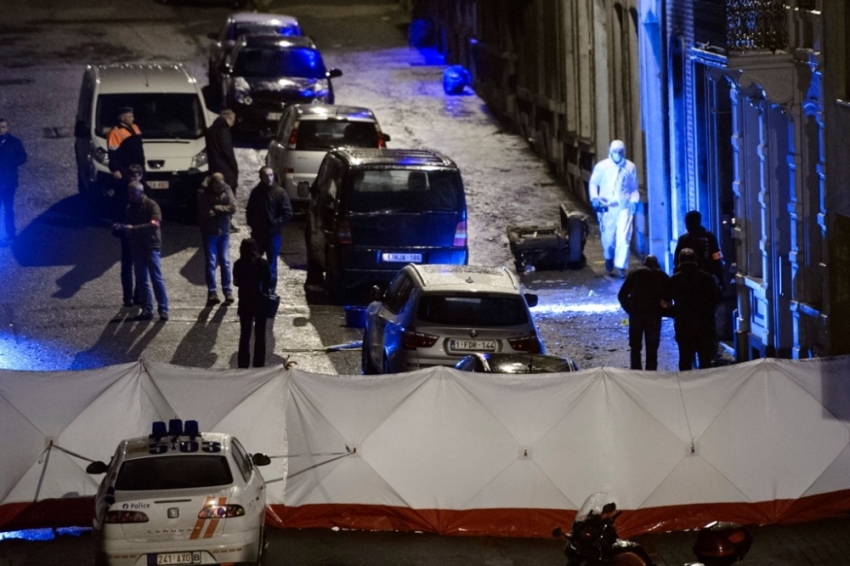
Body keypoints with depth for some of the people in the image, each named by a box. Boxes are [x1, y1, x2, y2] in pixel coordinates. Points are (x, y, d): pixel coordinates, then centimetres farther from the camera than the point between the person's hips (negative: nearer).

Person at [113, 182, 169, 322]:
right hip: (137, 247, 6)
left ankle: (163, 310, -6)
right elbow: (129, 223, 16)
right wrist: (121, 226, -7)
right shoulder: (131, 207, 11)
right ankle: (147, 310, 11)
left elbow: (154, 224, -20)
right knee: (141, 280, 7)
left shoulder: (151, 205, -8)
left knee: (156, 279, -7)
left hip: (151, 247, -6)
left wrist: (133, 228, -25)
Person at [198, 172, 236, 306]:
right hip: (209, 232, -3)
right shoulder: (203, 193, -11)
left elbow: (233, 208, -10)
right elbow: (205, 212, -20)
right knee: (211, 263, -3)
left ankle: (228, 291, 7)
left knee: (225, 262, 4)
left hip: (223, 231, 3)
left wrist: (216, 209, -15)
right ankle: (212, 292, -1)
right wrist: (222, 210, -11)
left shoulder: (227, 191, -1)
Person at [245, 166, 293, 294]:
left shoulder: (279, 192, -7)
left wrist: (275, 224, -16)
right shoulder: (256, 192, 4)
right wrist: (252, 224, 0)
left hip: (273, 234, -3)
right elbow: (249, 211, 13)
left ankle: (270, 292, 11)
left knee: (271, 266, 5)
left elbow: (288, 213, -9)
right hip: (257, 234, 3)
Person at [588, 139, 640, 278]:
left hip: (624, 206, 0)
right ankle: (609, 258, 37)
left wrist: (634, 200, 0)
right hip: (606, 207, 0)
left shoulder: (630, 167, 7)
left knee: (623, 237, -13)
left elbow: (634, 187, 15)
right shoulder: (601, 166, 4)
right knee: (608, 238, 6)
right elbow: (593, 183, 11)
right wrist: (594, 197, -4)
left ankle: (621, 267, -8)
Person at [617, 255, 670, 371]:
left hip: (636, 314, 0)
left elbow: (622, 295, 5)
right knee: (652, 348, 6)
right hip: (654, 316, 0)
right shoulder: (662, 276, 9)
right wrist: (661, 311, 10)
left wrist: (629, 309, 12)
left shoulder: (634, 274, 10)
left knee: (635, 346, 10)